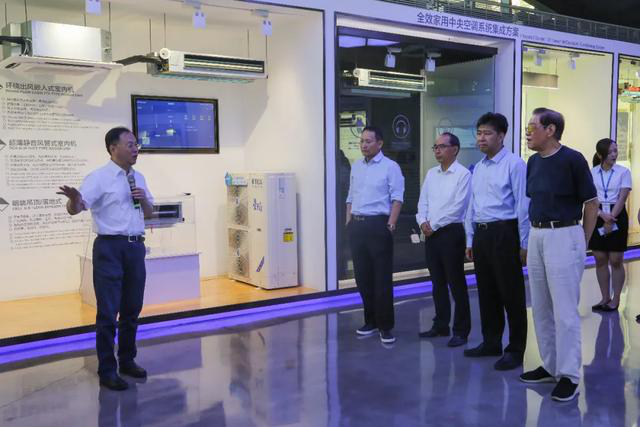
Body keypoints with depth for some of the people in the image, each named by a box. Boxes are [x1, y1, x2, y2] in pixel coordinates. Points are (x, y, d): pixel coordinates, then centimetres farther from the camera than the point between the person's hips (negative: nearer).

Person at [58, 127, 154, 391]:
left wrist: (143, 199, -2)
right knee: (108, 311, -2)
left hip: (136, 246, 6)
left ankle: (127, 360, 30)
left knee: (132, 309, 15)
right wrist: (74, 198, -41)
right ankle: (107, 371, 10)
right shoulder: (99, 178, -8)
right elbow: (75, 209, -18)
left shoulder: (139, 178, 12)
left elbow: (149, 213, 20)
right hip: (110, 247, -6)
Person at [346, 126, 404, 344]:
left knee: (382, 277, -3)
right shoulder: (356, 167, 15)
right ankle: (371, 320, 24)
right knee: (362, 276, 11)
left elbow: (397, 198, -10)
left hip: (378, 225, -6)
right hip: (356, 225, 6)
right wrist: (349, 221, 12)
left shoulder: (390, 167, -4)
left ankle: (385, 326, 5)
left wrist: (391, 223, -18)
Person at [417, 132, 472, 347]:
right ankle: (441, 325, 25)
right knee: (438, 282, 14)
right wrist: (423, 221, -4)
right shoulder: (431, 173, 13)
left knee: (456, 283, 0)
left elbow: (457, 207, -16)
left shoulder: (463, 174, -9)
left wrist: (434, 225, -13)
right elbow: (423, 201, 13)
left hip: (451, 233, -7)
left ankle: (461, 331, 9)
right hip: (431, 234, 7)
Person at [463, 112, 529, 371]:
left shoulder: (514, 165, -10)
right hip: (481, 234, 8)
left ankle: (516, 350, 14)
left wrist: (524, 244, -13)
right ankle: (491, 343, 29)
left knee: (511, 293, 1)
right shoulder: (478, 168, 14)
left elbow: (523, 206, -12)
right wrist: (470, 240, 17)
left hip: (504, 233, -7)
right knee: (486, 291, 15)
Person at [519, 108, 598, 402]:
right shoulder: (533, 162, 10)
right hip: (536, 236, 8)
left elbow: (591, 203, -6)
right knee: (541, 308, 12)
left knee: (564, 310, -4)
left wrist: (582, 242, -2)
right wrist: (530, 239, 15)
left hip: (564, 237, -7)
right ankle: (550, 366, 24)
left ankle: (569, 375, 6)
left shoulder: (572, 159, -11)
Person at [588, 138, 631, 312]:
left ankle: (615, 299, 12)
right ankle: (605, 298, 17)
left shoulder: (623, 171, -3)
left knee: (615, 261, 1)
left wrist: (610, 220, -14)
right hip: (598, 217, 2)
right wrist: (602, 215, -16)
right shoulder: (592, 173, 3)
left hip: (617, 216, -2)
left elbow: (622, 198, -8)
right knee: (600, 260, 6)